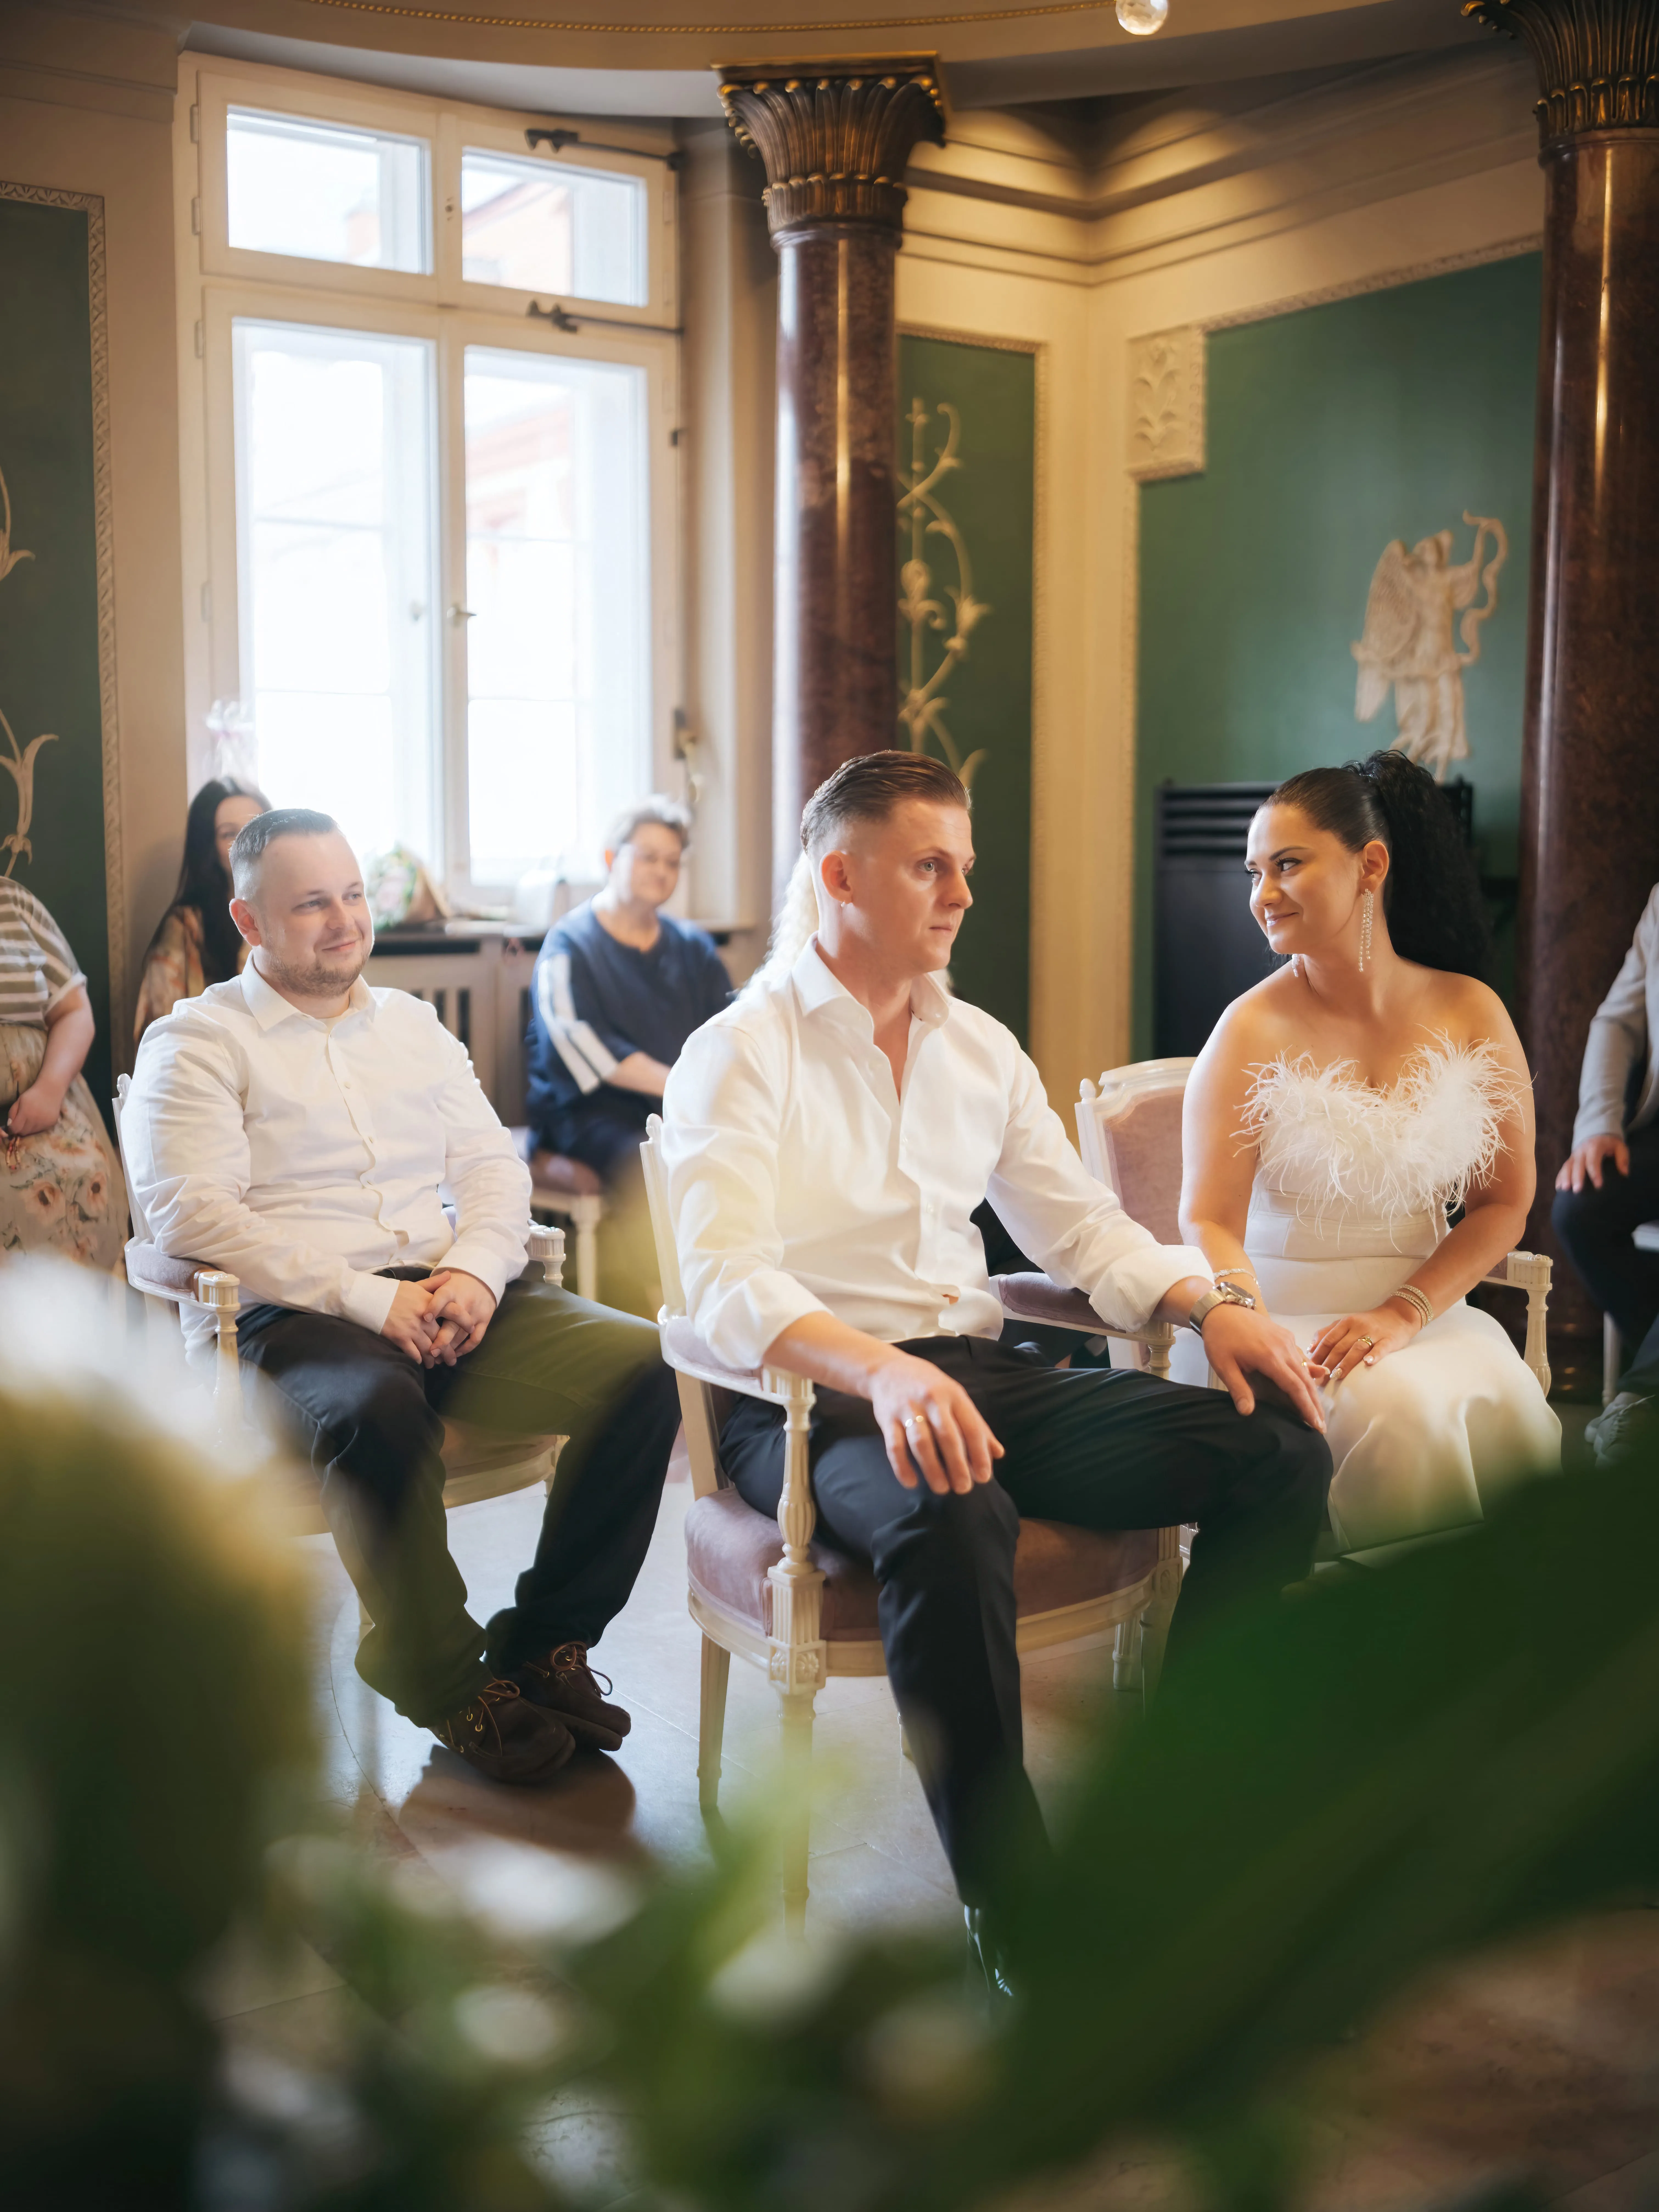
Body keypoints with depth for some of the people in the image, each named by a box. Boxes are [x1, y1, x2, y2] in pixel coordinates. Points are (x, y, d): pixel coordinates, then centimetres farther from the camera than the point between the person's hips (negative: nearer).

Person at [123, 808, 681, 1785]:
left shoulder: (414, 1024, 22)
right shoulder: (197, 1041, 5)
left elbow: (495, 1165, 17)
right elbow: (192, 1212, -9)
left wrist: (475, 1272, -6)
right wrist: (369, 1298, -17)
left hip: (457, 1295, 5)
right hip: (298, 1316, -5)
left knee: (643, 1366, -19)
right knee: (377, 1412, -39)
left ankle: (544, 1643, -5)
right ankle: (451, 1685, -16)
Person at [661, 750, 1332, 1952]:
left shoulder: (981, 1047, 17)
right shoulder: (741, 1054, -4)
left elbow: (1078, 1221, 19)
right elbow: (729, 1282, -18)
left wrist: (1210, 1303, -1)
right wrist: (884, 1371, -37)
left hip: (982, 1374, 7)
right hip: (814, 1399, -6)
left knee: (1283, 1452, -12)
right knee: (952, 1520, -40)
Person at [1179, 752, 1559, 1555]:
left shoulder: (1472, 1014, 4)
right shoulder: (1253, 1030, -6)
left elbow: (1504, 1203, 6)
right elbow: (1210, 1221, -13)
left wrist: (1403, 1314, -10)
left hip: (1426, 1305, 3)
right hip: (1283, 1314, -3)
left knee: (1507, 1408, -27)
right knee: (1401, 1412, -31)